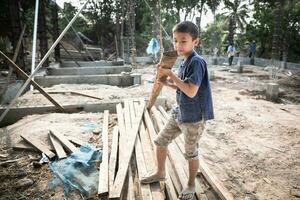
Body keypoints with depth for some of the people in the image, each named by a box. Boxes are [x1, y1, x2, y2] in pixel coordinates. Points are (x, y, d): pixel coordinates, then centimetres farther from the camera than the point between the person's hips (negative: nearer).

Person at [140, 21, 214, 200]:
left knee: (191, 153, 10)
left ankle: (191, 185, 35)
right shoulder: (185, 62, 6)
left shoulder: (197, 62, -21)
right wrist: (168, 83, -1)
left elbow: (191, 91, -29)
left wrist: (171, 74, -24)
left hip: (194, 117, -8)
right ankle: (160, 173, 39)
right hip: (179, 113, 9)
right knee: (161, 141, 16)